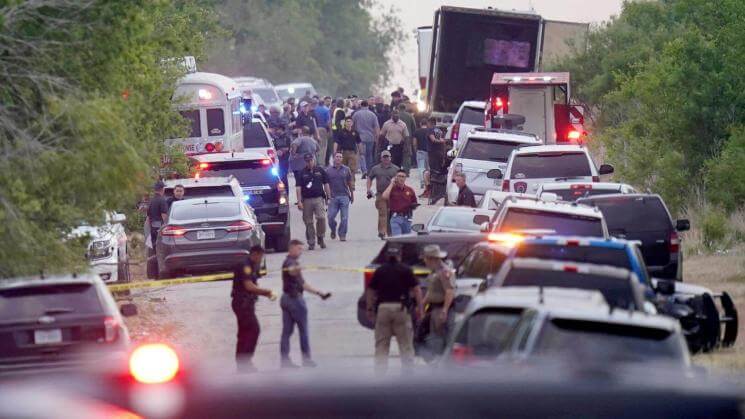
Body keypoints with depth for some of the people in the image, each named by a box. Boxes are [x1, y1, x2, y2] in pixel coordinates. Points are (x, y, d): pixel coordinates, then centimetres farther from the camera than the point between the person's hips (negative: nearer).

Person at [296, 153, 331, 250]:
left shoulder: (320, 171, 9)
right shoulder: (301, 173, 5)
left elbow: (326, 184, 14)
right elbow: (298, 188, 1)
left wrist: (328, 197, 9)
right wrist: (299, 201, -8)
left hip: (319, 198, 0)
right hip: (306, 200, 0)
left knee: (321, 217, -18)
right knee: (308, 222, 3)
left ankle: (320, 237, 0)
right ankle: (311, 243, 12)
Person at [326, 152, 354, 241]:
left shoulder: (346, 170, 8)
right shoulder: (328, 170, 5)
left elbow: (350, 183, 13)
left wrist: (352, 195, 14)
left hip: (344, 196, 0)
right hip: (333, 197, 0)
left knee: (344, 218, -2)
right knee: (330, 217, -3)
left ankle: (342, 235, 8)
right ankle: (333, 230, 24)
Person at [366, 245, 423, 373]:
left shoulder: (380, 270, 8)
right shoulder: (406, 270, 2)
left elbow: (370, 291, 8)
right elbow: (416, 289, -4)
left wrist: (370, 309, 16)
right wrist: (420, 308, -1)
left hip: (383, 308, 2)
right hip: (401, 308, -2)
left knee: (381, 345, 7)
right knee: (406, 344, 4)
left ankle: (380, 372, 1)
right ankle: (408, 371, 1)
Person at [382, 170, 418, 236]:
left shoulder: (409, 190, 10)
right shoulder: (392, 189, 2)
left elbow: (415, 204, 18)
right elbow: (384, 196, -18)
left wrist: (413, 206, -8)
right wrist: (391, 184, -10)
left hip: (407, 218, 3)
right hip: (395, 217, -3)